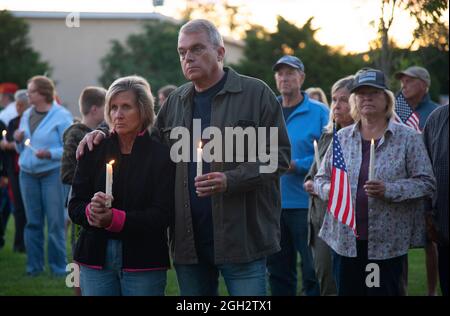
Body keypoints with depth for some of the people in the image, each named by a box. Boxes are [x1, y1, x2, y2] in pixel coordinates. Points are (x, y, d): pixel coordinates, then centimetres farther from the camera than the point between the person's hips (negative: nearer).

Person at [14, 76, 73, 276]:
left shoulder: (61, 116, -7)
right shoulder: (26, 115, 12)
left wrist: (50, 153, -24)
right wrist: (18, 141, -2)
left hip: (52, 173, -5)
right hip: (28, 174, 5)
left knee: (55, 222, -2)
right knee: (32, 221, 7)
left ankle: (58, 267, 7)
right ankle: (34, 266, 15)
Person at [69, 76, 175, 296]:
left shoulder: (161, 155, -3)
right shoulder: (94, 151, 6)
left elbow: (162, 215, -11)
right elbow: (74, 205, 4)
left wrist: (114, 219, -22)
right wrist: (90, 211, -19)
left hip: (143, 261, -2)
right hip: (96, 257, 2)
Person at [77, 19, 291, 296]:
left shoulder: (256, 94, -2)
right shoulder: (176, 101, 15)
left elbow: (279, 155, -6)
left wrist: (230, 180, -19)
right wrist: (107, 135, 9)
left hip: (241, 240, -5)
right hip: (188, 242, 5)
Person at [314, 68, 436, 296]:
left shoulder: (408, 138, 1)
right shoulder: (342, 138, 11)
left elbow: (426, 183, -4)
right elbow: (321, 178, 17)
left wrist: (388, 190, -18)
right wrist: (329, 189, -6)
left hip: (387, 243, -3)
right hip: (345, 240, 3)